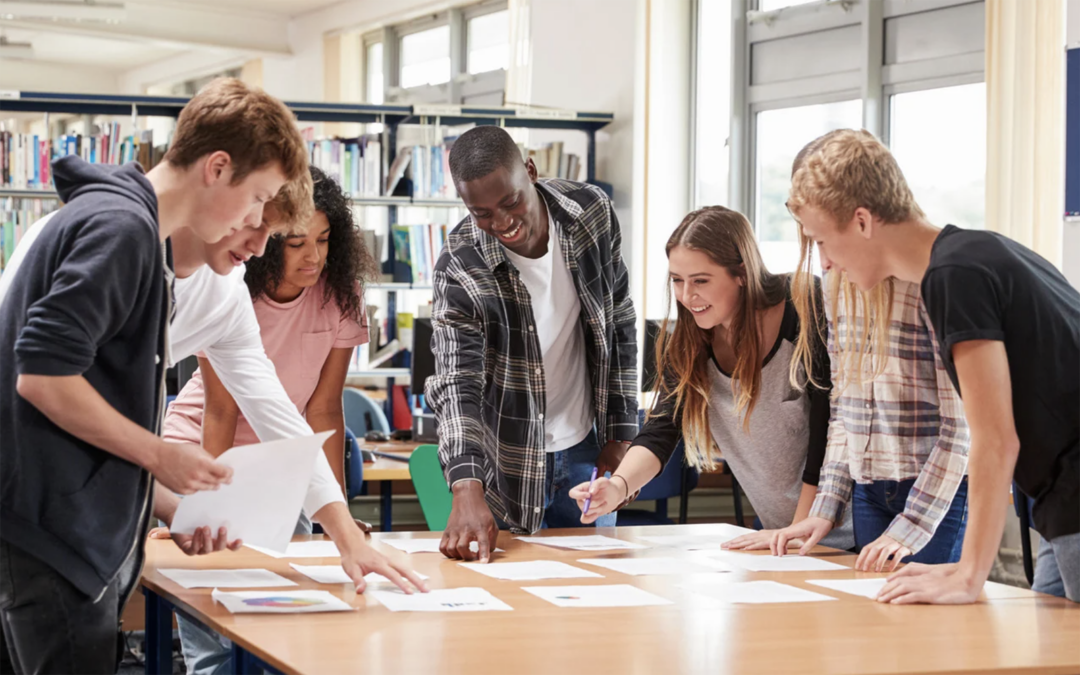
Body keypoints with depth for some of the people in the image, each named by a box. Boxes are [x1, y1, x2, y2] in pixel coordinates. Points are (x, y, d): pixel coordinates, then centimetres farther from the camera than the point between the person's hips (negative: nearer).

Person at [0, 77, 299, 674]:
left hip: (85, 532, 10)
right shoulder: (120, 227, -15)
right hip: (56, 534, -10)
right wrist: (160, 456, -14)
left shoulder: (128, 222, 18)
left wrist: (172, 505, 15)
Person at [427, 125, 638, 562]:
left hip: (586, 449, 3)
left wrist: (622, 434, 1)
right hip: (511, 466, -3)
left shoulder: (592, 213, -11)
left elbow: (620, 325, 1)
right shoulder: (460, 269, -20)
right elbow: (456, 382, -27)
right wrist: (467, 489, -42)